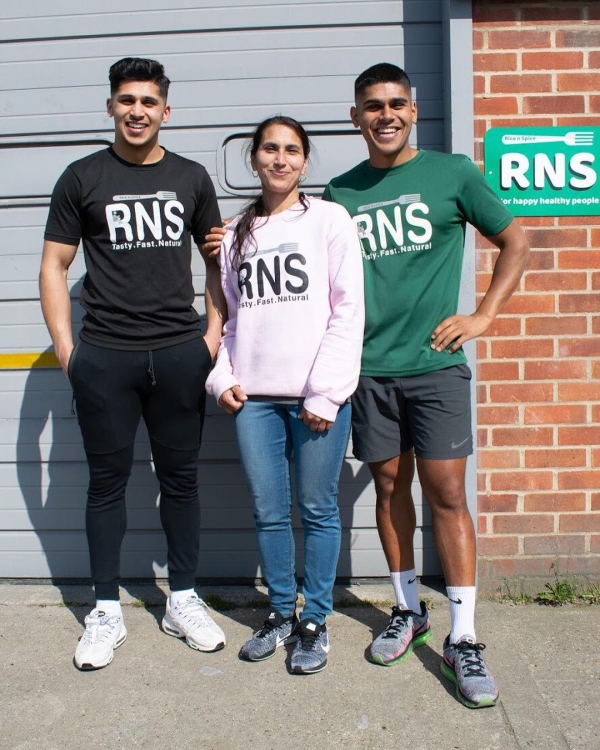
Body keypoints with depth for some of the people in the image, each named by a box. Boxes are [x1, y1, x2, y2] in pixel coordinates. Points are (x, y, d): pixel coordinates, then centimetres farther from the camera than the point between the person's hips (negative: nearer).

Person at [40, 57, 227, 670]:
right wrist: (65, 347, -3)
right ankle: (106, 612, 20)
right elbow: (53, 266, 5)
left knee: (180, 477, 9)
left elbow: (216, 259, 16)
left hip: (181, 354, 2)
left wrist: (215, 331, 4)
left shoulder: (191, 178, 10)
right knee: (107, 481, 6)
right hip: (104, 358, -1)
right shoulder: (82, 178, 5)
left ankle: (183, 601, 24)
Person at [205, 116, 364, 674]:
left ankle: (315, 621, 21)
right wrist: (222, 377, 3)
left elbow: (348, 312, -5)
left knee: (317, 509, 5)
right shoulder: (236, 233, 16)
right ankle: (281, 614, 28)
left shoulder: (329, 220, 2)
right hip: (253, 397, 4)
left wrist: (325, 392, -10)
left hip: (317, 395, -4)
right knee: (268, 512, 10)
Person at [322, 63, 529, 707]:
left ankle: (462, 638, 9)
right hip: (369, 368, 3)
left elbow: (514, 242, 9)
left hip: (435, 364, -2)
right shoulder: (340, 192, 9)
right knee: (390, 486, 10)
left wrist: (483, 317, -1)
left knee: (446, 492, -3)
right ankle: (407, 611, 27)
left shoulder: (452, 172, 2)